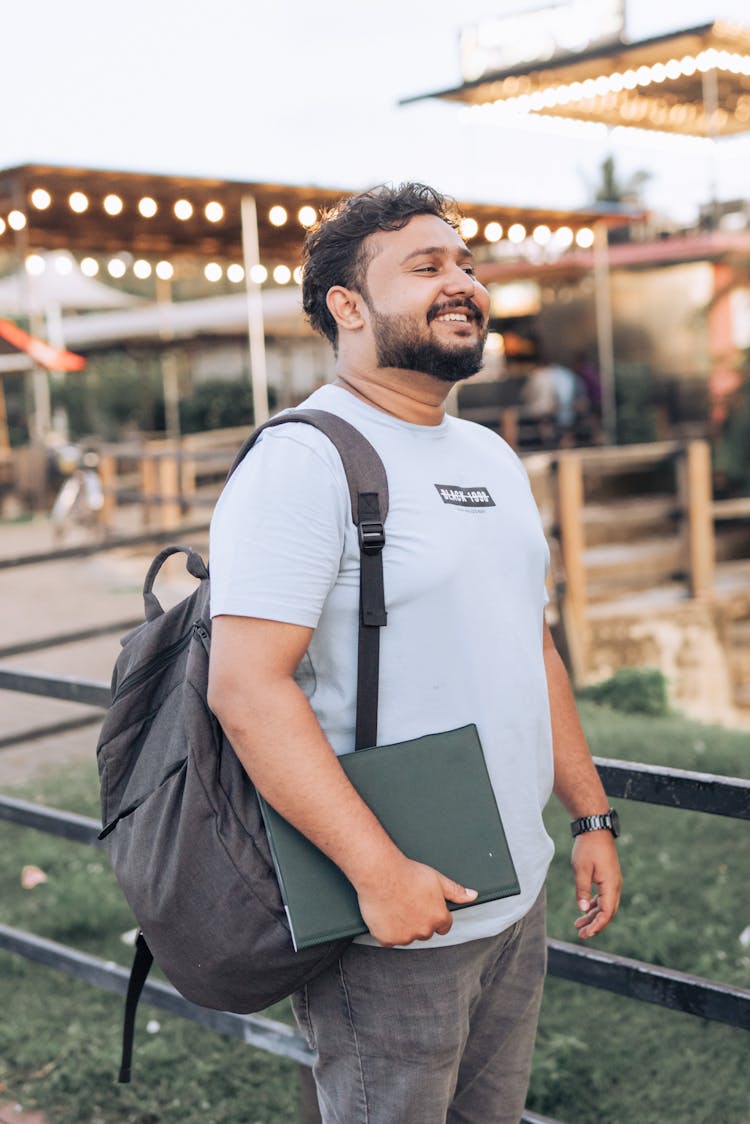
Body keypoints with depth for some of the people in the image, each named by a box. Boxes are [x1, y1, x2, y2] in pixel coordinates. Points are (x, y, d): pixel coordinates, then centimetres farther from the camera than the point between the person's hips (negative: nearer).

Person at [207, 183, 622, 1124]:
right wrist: (380, 871, -26)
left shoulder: (491, 457, 12)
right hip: (392, 924, -8)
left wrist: (592, 816, 15)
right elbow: (245, 685, -23)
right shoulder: (302, 460, -15)